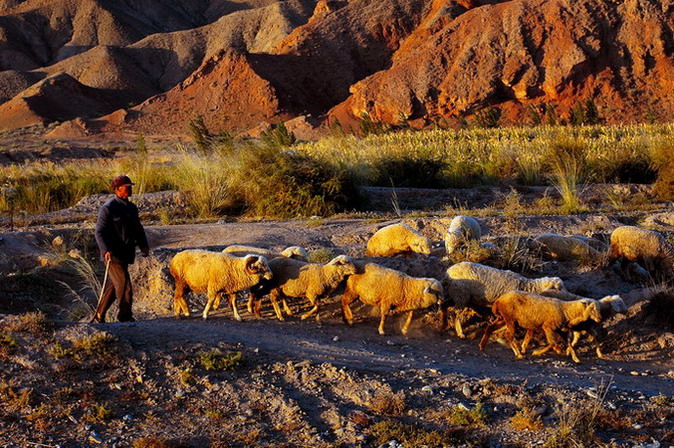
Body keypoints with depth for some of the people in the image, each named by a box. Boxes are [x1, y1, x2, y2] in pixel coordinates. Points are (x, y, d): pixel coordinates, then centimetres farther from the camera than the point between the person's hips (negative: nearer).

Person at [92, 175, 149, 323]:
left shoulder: (132, 208, 14)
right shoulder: (108, 208, -11)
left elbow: (138, 229, 21)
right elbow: (100, 232, -15)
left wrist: (144, 246, 6)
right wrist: (106, 250, -28)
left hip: (126, 254, 8)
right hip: (112, 255, -8)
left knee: (113, 287, 14)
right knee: (124, 286, -9)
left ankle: (99, 315, 25)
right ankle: (125, 316, 2)